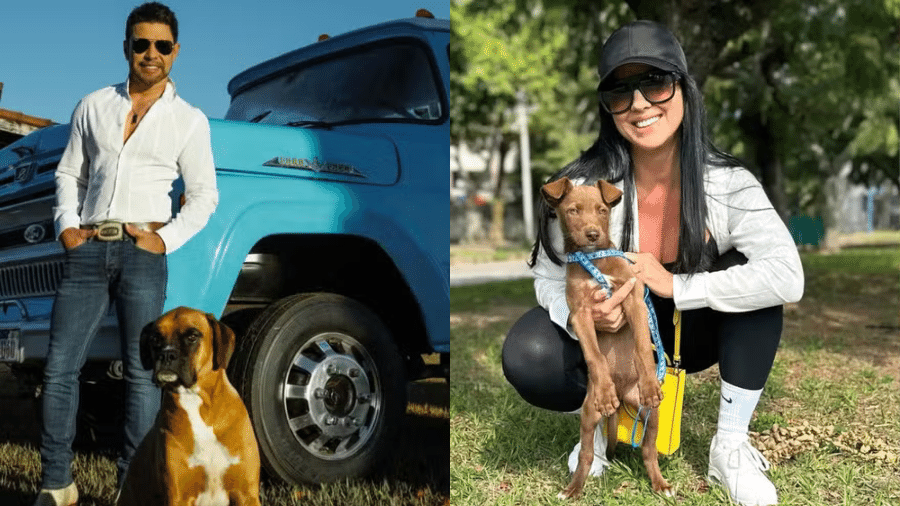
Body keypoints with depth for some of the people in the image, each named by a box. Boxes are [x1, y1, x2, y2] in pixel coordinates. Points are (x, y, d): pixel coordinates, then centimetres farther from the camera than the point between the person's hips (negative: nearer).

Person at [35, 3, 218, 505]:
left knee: (143, 371, 0)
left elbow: (204, 196, 6)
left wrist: (166, 240, -7)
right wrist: (67, 225, 3)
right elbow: (69, 174, 18)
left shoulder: (190, 120, 7)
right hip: (88, 250, 3)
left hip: (143, 253, -2)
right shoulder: (94, 107, 14)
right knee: (59, 367, 0)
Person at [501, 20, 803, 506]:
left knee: (751, 272, -28)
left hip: (692, 333, 1)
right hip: (611, 334, -1)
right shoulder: (582, 186, -20)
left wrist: (676, 286, -34)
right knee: (527, 357, -30)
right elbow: (549, 279, -12)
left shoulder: (727, 184, -20)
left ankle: (730, 445, -13)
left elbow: (787, 277, -31)